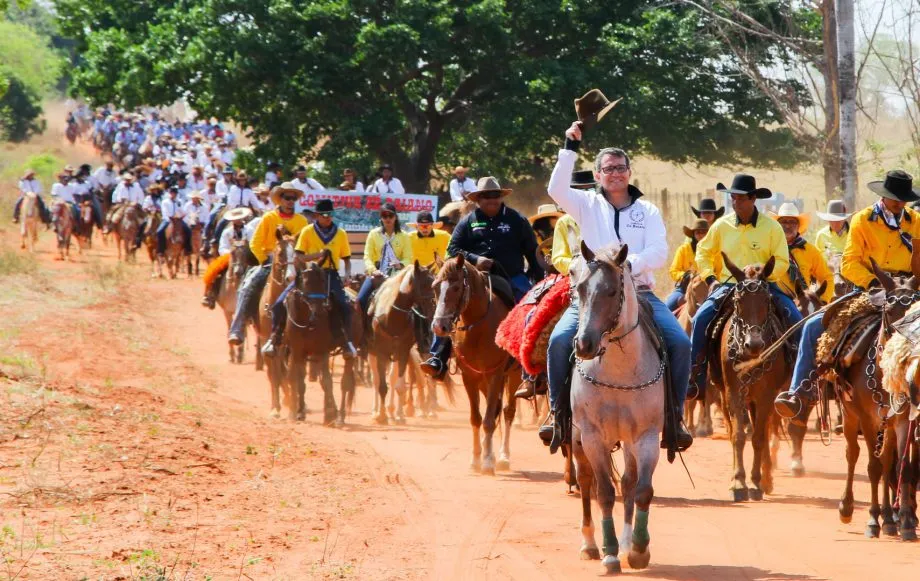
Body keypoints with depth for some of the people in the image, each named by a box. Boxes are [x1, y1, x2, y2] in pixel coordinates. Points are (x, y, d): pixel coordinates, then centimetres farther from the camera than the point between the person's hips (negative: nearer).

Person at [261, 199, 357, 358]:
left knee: (344, 305, -27)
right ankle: (274, 340, 1)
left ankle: (347, 341, -16)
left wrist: (347, 274, -8)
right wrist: (318, 255, -19)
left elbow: (346, 259, 12)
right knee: (280, 304, -13)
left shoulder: (340, 234, 6)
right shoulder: (307, 232, 2)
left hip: (331, 274, 0)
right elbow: (298, 257, -3)